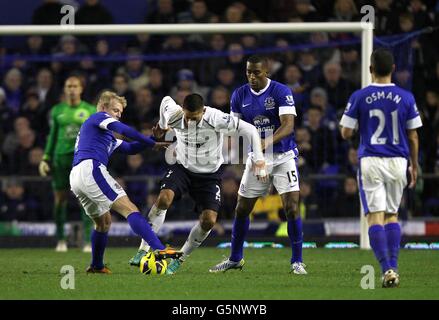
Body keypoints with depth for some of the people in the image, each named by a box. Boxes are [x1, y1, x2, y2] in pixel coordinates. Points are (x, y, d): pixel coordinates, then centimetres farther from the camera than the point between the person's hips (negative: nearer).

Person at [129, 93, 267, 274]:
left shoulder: (216, 119, -29)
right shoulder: (174, 116, -20)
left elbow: (250, 130, -22)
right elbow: (166, 100, 5)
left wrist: (258, 159, -27)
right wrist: (162, 125, 21)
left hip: (210, 174, -1)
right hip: (182, 168, 1)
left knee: (209, 221, -15)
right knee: (163, 199, -26)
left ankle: (180, 259, 6)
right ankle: (143, 251, -19)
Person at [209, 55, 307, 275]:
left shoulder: (281, 92, -14)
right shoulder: (240, 95, 0)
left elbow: (288, 126, -25)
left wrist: (267, 142, -41)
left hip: (283, 156, -4)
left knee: (292, 209, -15)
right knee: (241, 210, 8)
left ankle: (297, 261, -3)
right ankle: (235, 259, 25)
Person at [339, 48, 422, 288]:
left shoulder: (359, 97, -5)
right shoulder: (405, 98, -1)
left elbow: (346, 133, -1)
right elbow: (413, 137, 4)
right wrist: (414, 166, 16)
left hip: (370, 162, -2)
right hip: (397, 161, 2)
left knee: (375, 216, -2)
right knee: (392, 215, 15)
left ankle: (386, 268, -15)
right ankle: (393, 267, 5)